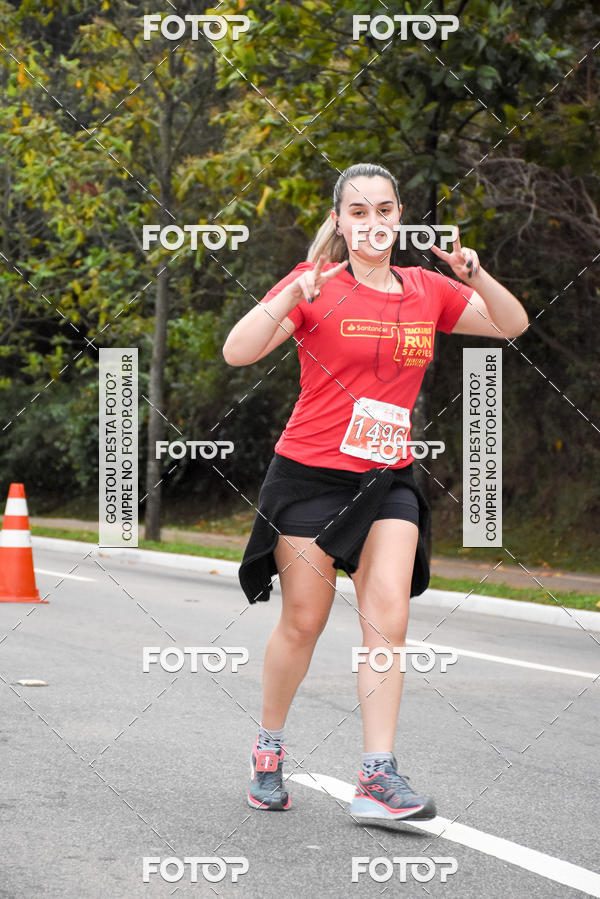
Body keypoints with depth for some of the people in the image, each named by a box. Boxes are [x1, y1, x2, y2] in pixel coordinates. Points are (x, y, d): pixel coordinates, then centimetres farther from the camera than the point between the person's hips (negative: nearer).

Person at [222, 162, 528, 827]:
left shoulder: (427, 290, 8)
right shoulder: (315, 285, -5)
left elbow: (512, 325, 12)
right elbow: (237, 352, -14)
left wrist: (473, 274, -6)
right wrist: (294, 295, -29)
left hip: (389, 479, 3)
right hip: (310, 473, -3)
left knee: (389, 614, -12)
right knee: (303, 621, 3)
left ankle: (378, 778, -13)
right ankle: (268, 750, 26)